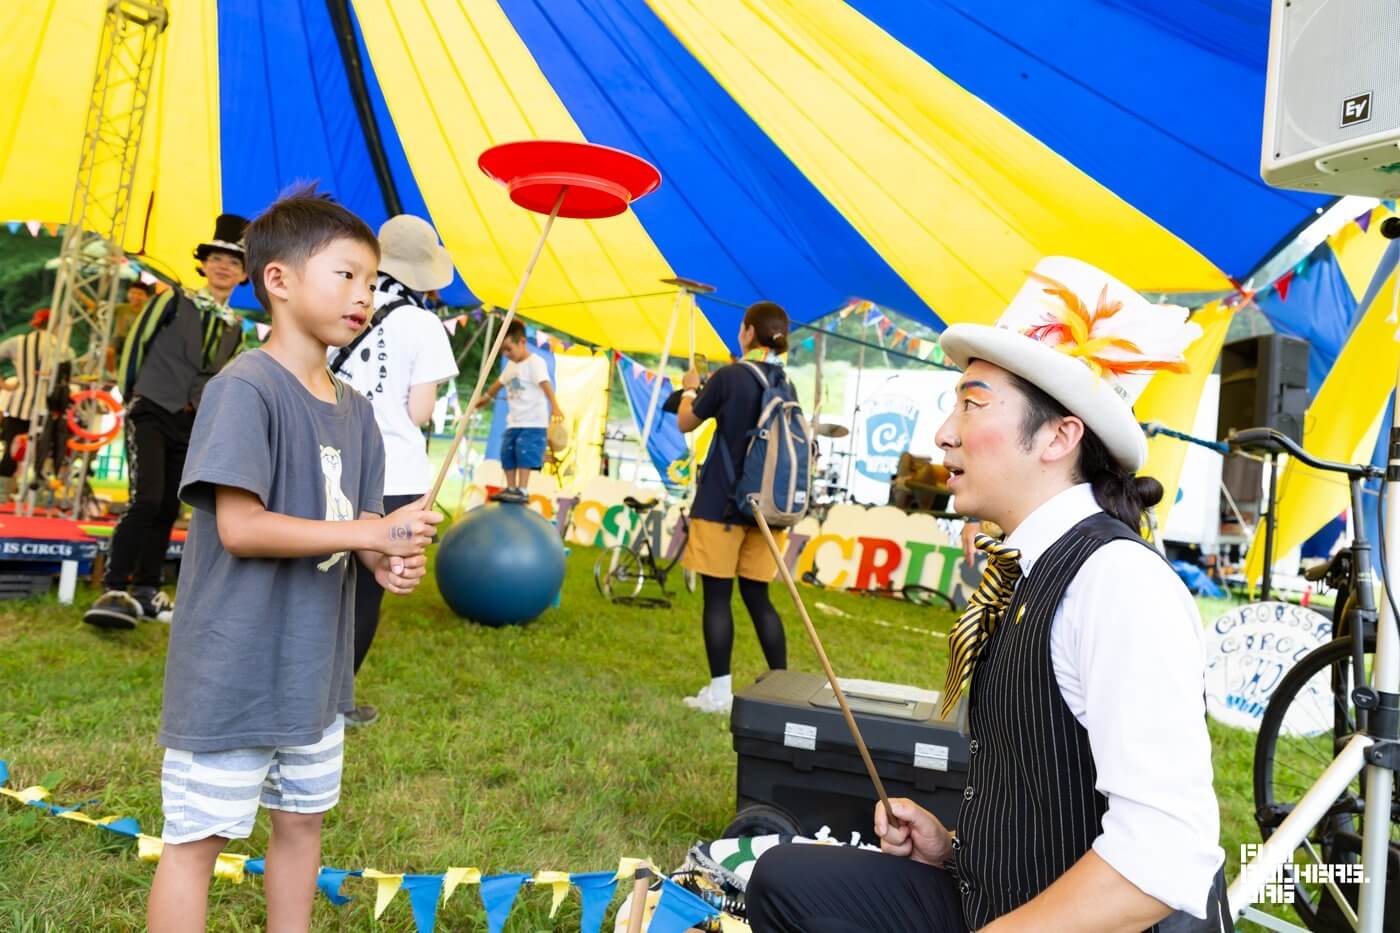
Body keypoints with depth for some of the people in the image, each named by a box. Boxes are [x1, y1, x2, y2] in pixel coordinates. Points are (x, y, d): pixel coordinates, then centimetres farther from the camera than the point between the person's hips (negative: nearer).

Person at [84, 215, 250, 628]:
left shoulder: (234, 327, 11)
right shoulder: (175, 301, -1)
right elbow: (135, 343, 2)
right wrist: (131, 396, 4)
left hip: (189, 426, 5)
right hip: (151, 414, -5)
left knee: (168, 509, 6)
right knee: (147, 500, -19)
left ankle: (146, 591, 16)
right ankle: (113, 591, -16)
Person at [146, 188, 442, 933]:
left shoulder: (353, 409, 6)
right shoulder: (244, 389, -17)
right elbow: (240, 527, -23)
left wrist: (386, 561, -11)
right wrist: (371, 531, -22)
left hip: (314, 670, 8)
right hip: (231, 672, -7)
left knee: (302, 819, 19)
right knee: (197, 837, 7)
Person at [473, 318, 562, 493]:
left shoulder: (535, 362, -12)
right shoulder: (511, 365, 14)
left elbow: (545, 384, -26)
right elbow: (500, 382, 34)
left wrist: (555, 407, -41)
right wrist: (486, 397, 50)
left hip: (533, 423, -8)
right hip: (513, 423, 8)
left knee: (525, 456, -12)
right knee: (508, 456, 8)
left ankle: (522, 491, -9)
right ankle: (511, 489, 15)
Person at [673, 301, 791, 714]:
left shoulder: (729, 376, -9)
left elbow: (686, 421, 2)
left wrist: (690, 389, 22)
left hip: (721, 502, -5)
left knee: (717, 594, 1)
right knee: (757, 596, 13)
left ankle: (719, 692, 4)